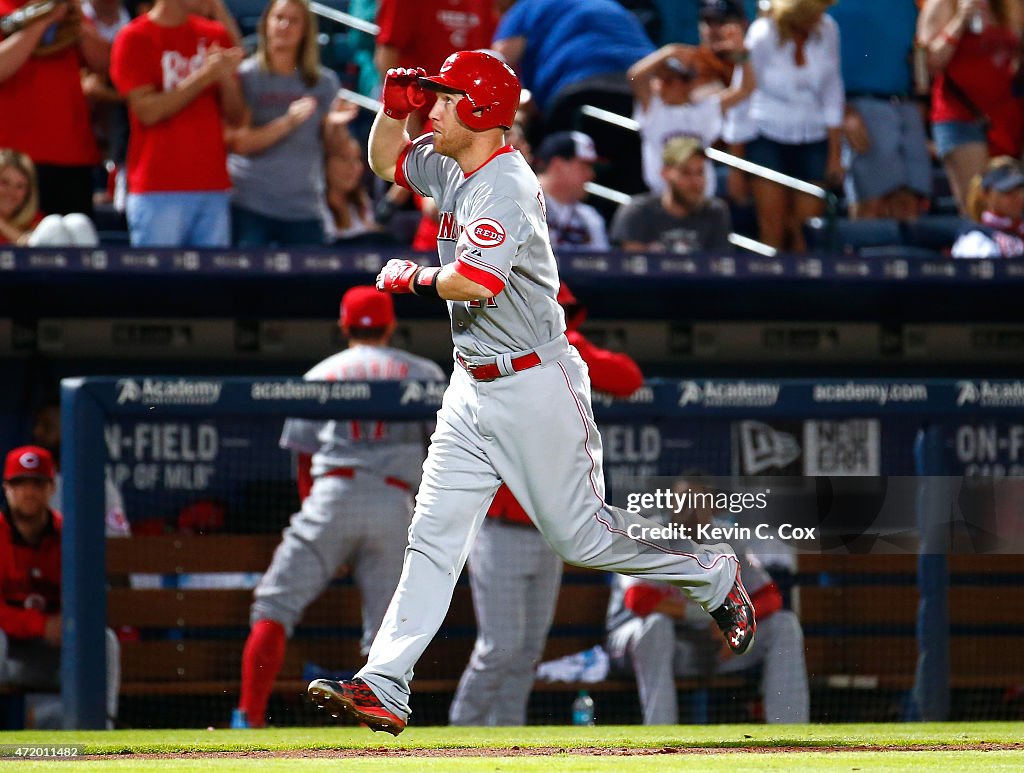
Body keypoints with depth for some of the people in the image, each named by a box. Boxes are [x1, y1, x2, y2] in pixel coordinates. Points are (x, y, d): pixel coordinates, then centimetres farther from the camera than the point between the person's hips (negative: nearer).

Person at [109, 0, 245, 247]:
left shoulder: (215, 35, 13)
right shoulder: (134, 39, 0)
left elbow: (235, 116, 13)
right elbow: (148, 111, -9)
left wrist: (226, 77, -8)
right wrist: (204, 76, -12)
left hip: (213, 188, 4)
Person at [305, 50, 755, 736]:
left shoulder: (506, 184, -21)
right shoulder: (451, 167, 7)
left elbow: (475, 282, -33)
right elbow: (385, 162, 26)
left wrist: (410, 277, -15)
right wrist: (395, 106, 6)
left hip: (534, 384, -9)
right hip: (474, 388, 9)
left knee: (581, 535, 1)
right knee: (434, 534, 0)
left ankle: (713, 573, 23)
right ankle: (384, 687, -6)